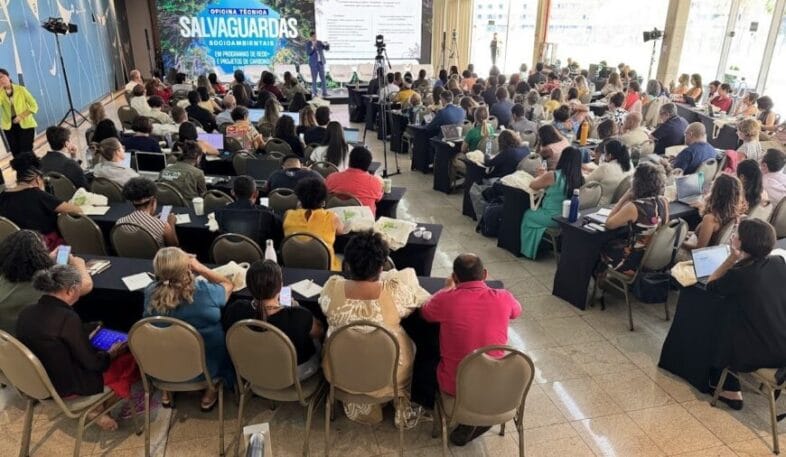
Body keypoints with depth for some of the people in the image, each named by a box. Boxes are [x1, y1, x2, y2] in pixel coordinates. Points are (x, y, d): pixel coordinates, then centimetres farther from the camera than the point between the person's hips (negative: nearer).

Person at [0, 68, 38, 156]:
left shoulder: (20, 89, -4)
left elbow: (34, 106, -5)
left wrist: (21, 116, -15)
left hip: (25, 124, -3)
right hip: (9, 126, 3)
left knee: (26, 152, -7)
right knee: (15, 153, 3)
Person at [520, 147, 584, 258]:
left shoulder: (552, 176, -22)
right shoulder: (580, 179, -7)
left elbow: (532, 185, -6)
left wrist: (541, 176, 13)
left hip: (551, 218, -5)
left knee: (527, 215, 25)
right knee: (534, 212, 31)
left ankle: (528, 250, 35)